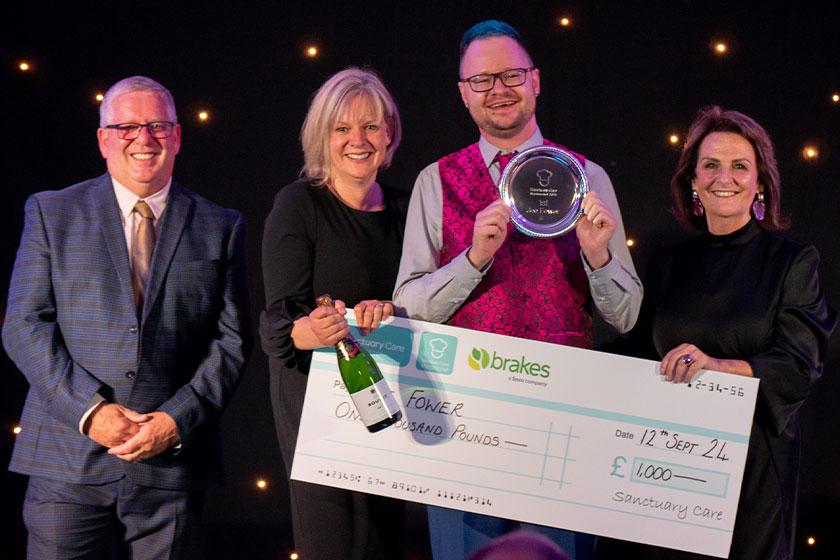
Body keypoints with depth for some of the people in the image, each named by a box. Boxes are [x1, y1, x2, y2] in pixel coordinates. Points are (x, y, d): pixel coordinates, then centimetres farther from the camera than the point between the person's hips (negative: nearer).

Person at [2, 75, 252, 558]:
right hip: (70, 461, 0)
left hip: (173, 461, 1)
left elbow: (232, 340, 5)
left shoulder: (220, 228, 9)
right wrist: (89, 409, -11)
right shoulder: (52, 213, 7)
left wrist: (178, 420, -9)